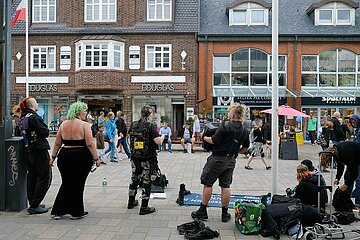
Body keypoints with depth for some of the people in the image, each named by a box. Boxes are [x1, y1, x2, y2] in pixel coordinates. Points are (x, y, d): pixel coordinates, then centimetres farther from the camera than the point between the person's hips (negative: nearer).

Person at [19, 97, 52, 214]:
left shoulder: (23, 118, 11)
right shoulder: (34, 117, -16)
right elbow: (45, 132, -18)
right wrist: (46, 129, 1)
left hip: (28, 151, 9)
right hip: (39, 151, -9)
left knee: (32, 176, 14)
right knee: (45, 177, -1)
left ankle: (33, 204, 22)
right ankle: (34, 206, -1)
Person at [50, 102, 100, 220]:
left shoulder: (63, 124, 6)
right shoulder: (84, 125, -10)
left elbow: (57, 143, 8)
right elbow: (90, 144, -15)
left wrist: (53, 156, 16)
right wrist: (96, 158, -9)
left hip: (64, 156, 5)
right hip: (81, 157, -5)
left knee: (66, 184, 16)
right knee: (78, 185, 7)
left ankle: (58, 211, 18)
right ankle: (76, 212, 16)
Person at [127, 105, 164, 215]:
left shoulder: (133, 125, 3)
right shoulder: (150, 126, -15)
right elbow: (158, 141, -22)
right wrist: (162, 137, -3)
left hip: (135, 158, 6)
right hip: (148, 159, -6)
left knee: (134, 179, 20)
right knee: (146, 181, 3)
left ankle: (131, 202, 35)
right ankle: (144, 207, 7)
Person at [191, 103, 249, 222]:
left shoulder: (225, 126, -17)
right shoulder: (244, 131, 4)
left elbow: (214, 140, -17)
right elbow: (245, 148, 14)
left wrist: (204, 138, 1)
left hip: (217, 159, -6)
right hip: (231, 161, 6)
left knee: (207, 183, 5)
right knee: (225, 186, 11)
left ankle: (203, 211, 13)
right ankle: (225, 213, 16)